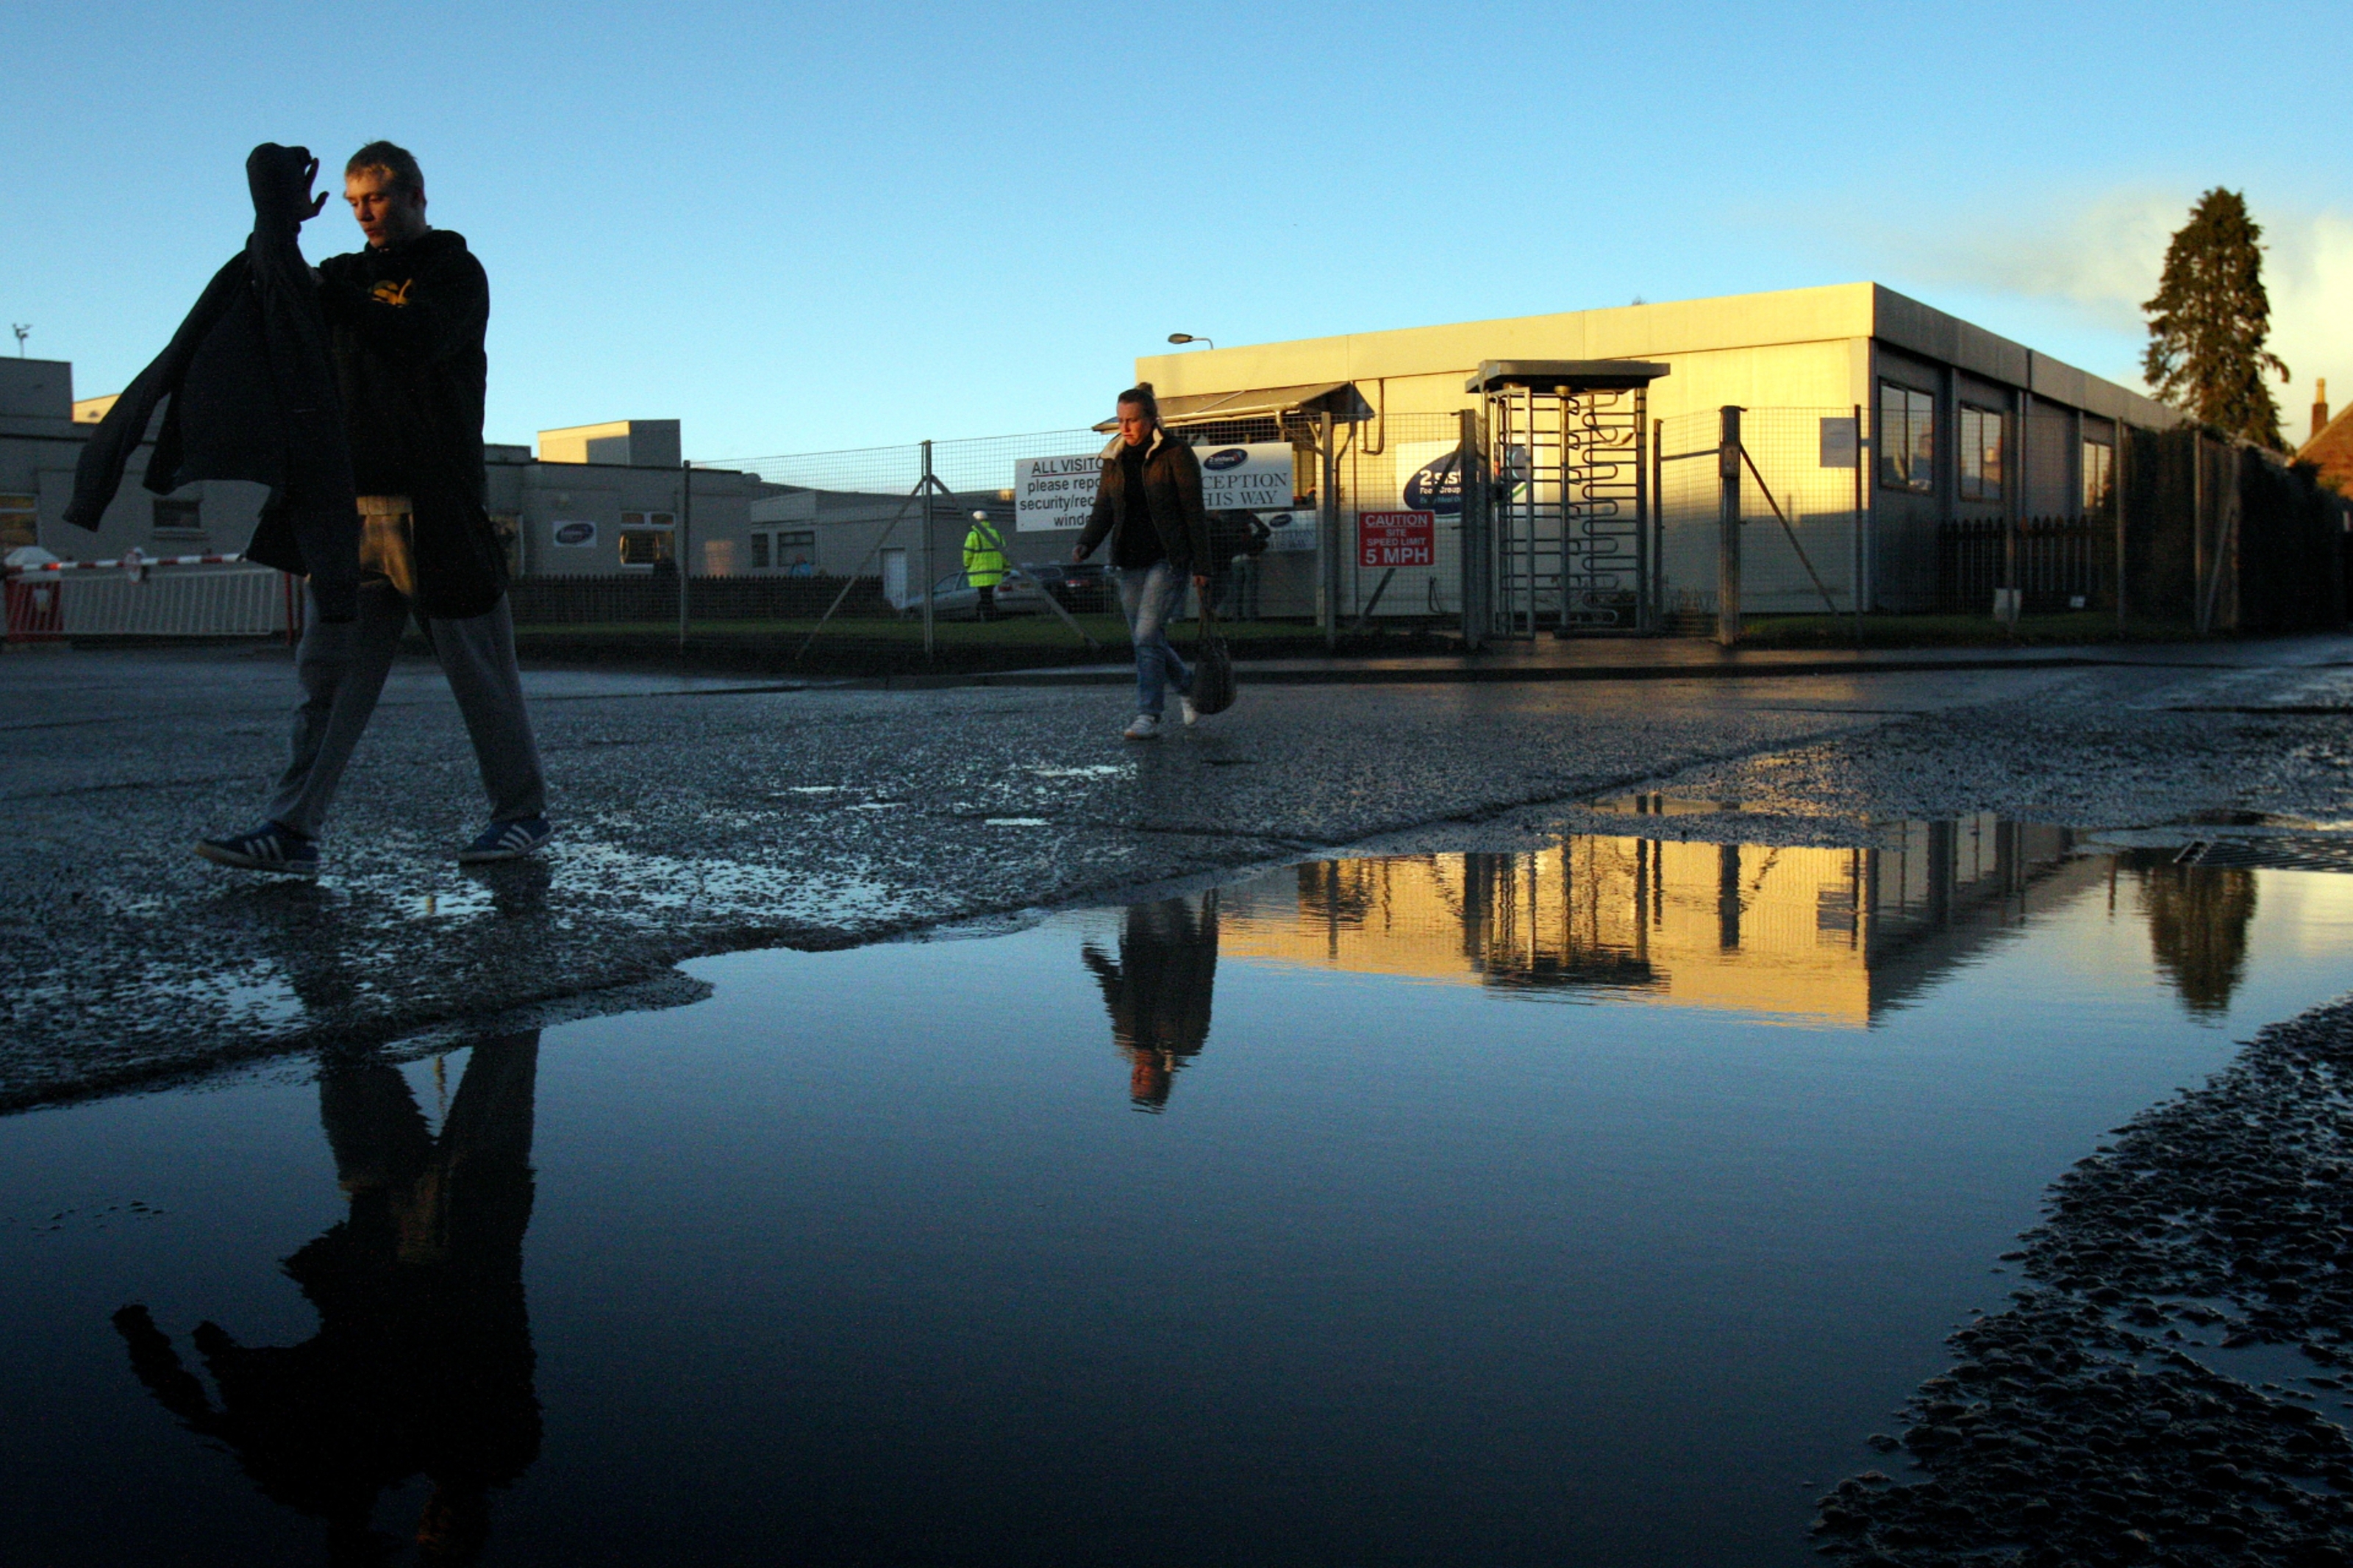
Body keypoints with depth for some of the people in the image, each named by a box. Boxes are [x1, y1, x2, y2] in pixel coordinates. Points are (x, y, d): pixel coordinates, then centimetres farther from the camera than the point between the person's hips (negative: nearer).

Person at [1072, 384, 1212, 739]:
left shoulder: (1175, 455, -7)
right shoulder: (1115, 459, 10)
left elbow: (1194, 513, -7)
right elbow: (1103, 510, 11)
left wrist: (1201, 566, -10)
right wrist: (1085, 545, -8)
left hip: (1167, 560, -6)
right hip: (1129, 562, 6)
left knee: (1147, 636, -15)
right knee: (1145, 640, 8)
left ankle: (1148, 717, -10)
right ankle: (1188, 687, 31)